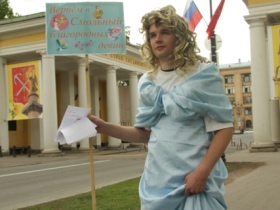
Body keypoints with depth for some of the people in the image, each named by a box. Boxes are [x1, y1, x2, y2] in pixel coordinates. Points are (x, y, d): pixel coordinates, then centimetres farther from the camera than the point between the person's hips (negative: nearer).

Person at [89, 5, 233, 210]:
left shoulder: (203, 74, -4)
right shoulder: (147, 83, 8)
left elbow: (223, 128, -8)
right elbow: (146, 133, 12)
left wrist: (202, 172, -18)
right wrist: (105, 127, 0)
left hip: (195, 177, -4)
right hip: (157, 178, 4)